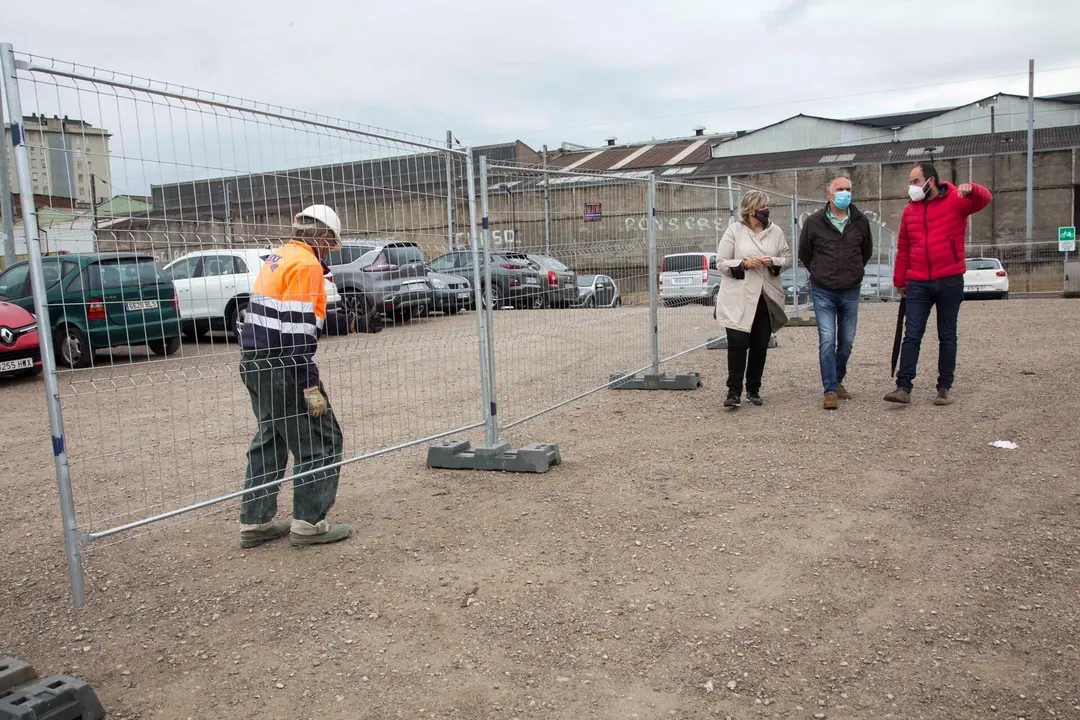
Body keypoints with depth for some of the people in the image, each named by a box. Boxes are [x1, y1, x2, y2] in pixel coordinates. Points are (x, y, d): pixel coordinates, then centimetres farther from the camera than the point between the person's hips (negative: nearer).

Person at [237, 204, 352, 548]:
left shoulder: (278, 258, 16)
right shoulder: (306, 264, -13)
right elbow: (297, 332, -20)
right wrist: (310, 387, -20)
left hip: (254, 363, 10)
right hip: (281, 368, -10)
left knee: (270, 441, 19)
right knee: (320, 442, 0)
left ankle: (255, 522, 25)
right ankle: (308, 523, 4)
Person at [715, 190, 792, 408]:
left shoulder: (776, 231, 8)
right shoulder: (734, 231, -1)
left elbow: (788, 258, 12)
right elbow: (721, 263, -2)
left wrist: (773, 262, -9)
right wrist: (744, 264, -17)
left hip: (766, 298, 4)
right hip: (738, 299, -4)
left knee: (760, 345, 8)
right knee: (738, 344, -8)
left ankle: (753, 390, 21)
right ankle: (734, 391, -2)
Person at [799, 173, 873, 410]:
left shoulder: (860, 221, 3)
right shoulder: (814, 222, -3)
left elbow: (866, 251, 19)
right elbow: (804, 253, 10)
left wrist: (853, 272, 16)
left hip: (851, 292, 3)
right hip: (823, 293, -3)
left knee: (847, 342, 10)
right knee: (827, 341, -9)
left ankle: (838, 381, 29)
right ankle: (830, 391, -5)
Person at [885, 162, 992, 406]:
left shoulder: (955, 201, -1)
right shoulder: (910, 210, 10)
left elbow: (984, 199, -19)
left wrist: (971, 189, -40)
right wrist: (900, 281, 15)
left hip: (949, 281, -3)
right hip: (918, 284, 3)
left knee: (947, 337, 7)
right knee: (911, 335, -4)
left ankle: (945, 388, 14)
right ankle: (904, 387, -6)